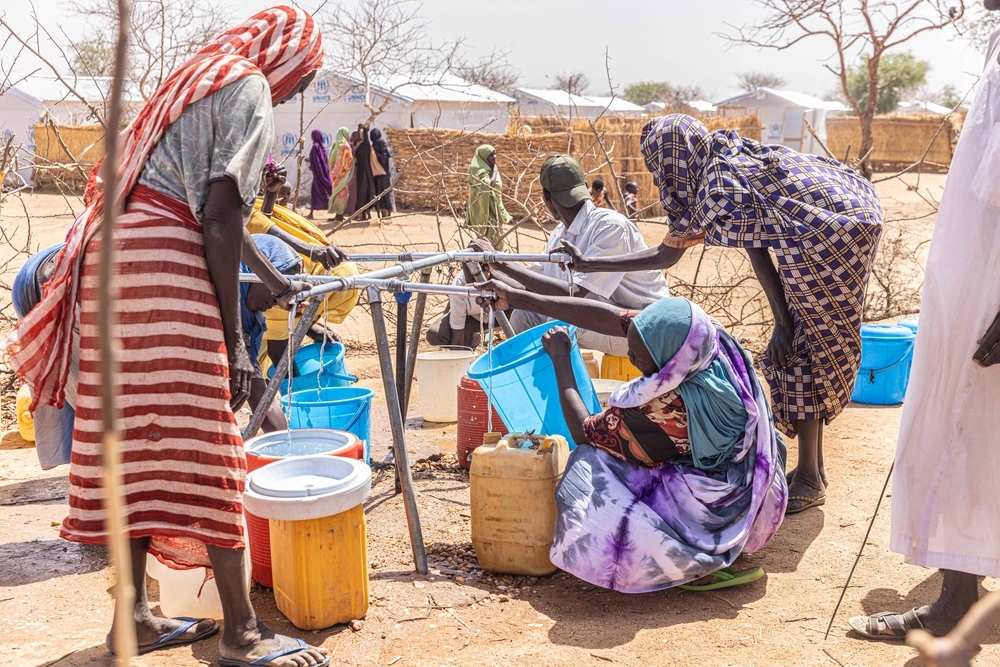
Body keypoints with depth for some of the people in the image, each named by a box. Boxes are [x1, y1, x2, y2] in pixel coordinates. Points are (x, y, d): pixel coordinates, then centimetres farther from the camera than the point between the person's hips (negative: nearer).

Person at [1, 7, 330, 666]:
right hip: (165, 264, -9)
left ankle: (134, 614, 20)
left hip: (113, 253, 10)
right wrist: (235, 338, -13)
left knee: (138, 437, 11)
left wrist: (274, 279, 45)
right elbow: (220, 219, -14)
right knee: (203, 444, -7)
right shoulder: (252, 92, -3)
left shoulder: (201, 79, 27)